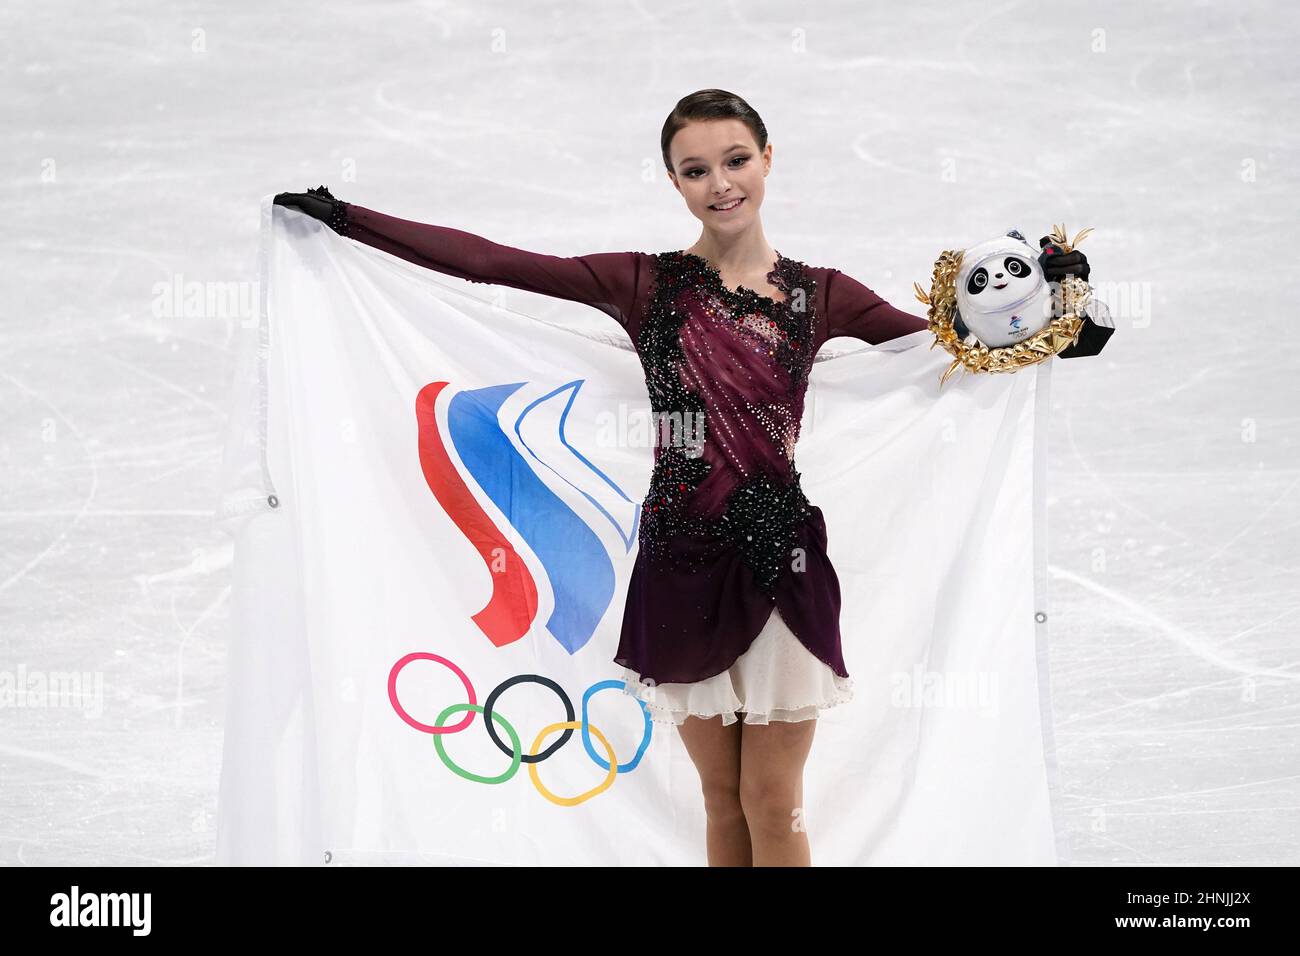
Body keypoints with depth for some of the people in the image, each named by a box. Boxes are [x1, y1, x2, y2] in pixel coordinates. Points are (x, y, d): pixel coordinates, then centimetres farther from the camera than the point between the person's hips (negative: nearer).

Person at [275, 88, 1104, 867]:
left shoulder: (819, 294, 2)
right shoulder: (645, 284, 0)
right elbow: (488, 261, -6)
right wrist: (344, 217, -10)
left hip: (782, 558, -1)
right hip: (684, 559, 1)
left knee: (774, 805, 3)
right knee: (722, 799, 10)